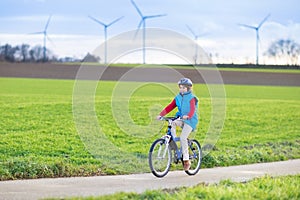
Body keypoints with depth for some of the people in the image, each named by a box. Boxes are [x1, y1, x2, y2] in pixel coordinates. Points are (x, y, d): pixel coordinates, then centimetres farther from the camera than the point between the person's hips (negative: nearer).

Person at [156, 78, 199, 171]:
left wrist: (188, 116, -43)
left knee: (183, 138, -19)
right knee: (172, 123, -25)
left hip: (190, 120, -6)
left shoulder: (191, 98, -8)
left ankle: (186, 160, -11)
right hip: (181, 119, 6)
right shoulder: (178, 98, 9)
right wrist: (161, 115, -12)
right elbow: (170, 107, 2)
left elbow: (193, 109, -22)